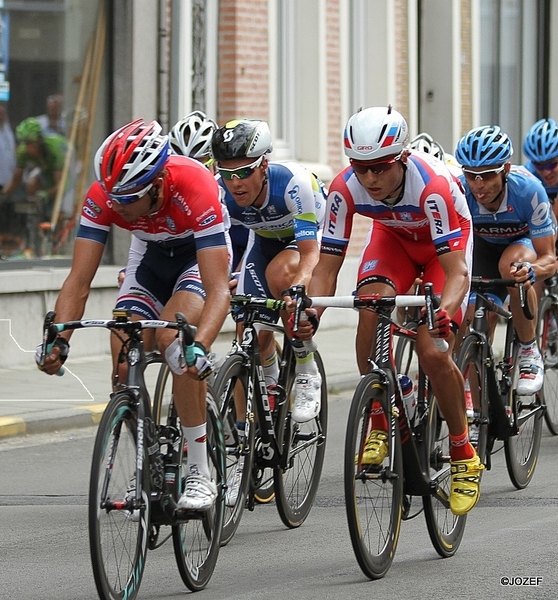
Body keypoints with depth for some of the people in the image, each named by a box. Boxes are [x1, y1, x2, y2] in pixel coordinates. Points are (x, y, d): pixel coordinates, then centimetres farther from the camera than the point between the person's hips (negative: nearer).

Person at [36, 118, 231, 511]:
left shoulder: (195, 188, -39)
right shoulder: (103, 197, -28)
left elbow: (218, 289, -43)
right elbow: (79, 280, -26)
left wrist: (199, 347, -60)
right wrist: (58, 340, -42)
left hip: (203, 253, -4)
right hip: (151, 255, 4)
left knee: (172, 338, -30)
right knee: (123, 364, -14)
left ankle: (201, 474, -24)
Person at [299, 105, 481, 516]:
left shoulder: (433, 185, -40)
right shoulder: (345, 189, -30)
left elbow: (456, 269, -42)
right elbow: (327, 264, -25)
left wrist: (446, 311, -62)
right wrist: (311, 312, -45)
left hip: (445, 240, -3)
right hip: (393, 236, 3)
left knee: (433, 353, -19)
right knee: (370, 306, -29)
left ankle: (464, 456, 2)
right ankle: (379, 424, -13)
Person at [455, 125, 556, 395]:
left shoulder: (528, 189, -36)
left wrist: (531, 270, -56)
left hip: (526, 243, -3)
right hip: (483, 248, 3)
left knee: (513, 263, -37)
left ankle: (530, 354, -22)